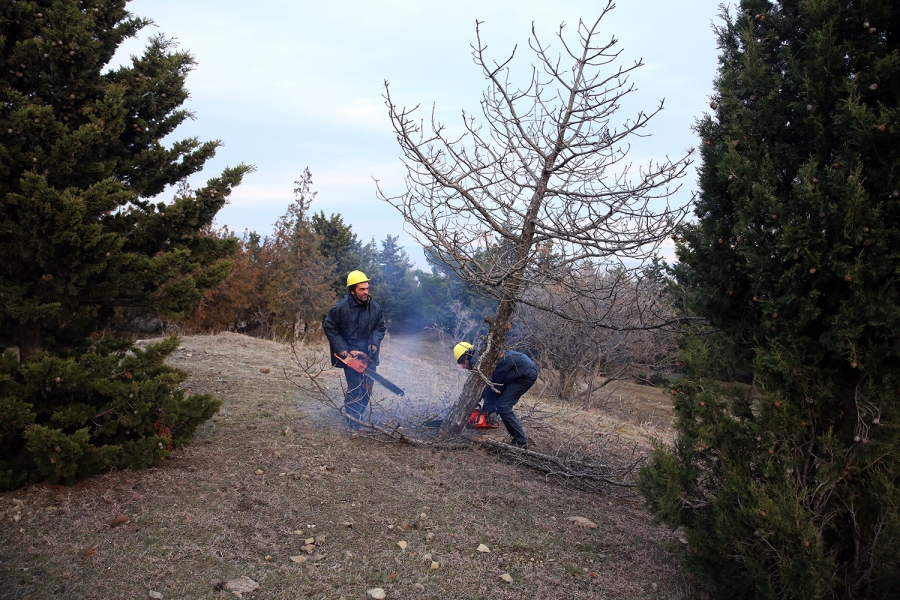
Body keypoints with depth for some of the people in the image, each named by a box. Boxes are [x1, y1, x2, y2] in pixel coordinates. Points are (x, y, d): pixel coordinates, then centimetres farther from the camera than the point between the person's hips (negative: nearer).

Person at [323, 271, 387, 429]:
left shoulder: (375, 307, -5)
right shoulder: (340, 307, -15)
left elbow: (381, 327, 8)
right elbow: (329, 327, -6)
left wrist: (374, 342, -10)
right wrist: (342, 349, -12)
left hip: (368, 354, 5)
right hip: (350, 354, -4)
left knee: (367, 387, 7)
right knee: (355, 386, -12)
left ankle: (359, 416, 24)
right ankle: (353, 423, -1)